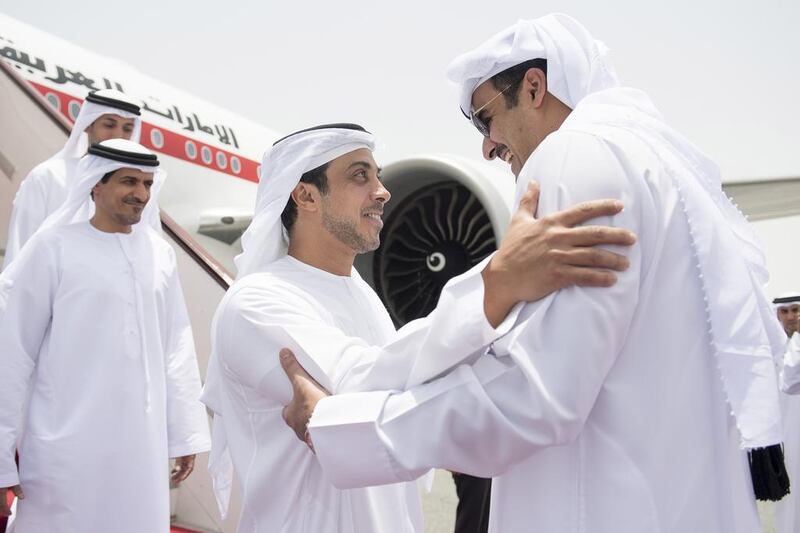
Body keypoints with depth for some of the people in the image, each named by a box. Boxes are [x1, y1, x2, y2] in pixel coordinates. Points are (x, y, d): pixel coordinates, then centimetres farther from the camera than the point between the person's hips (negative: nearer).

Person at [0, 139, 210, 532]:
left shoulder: (160, 252, 5)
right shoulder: (54, 247, -7)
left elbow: (176, 349, 9)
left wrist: (185, 433, 9)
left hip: (143, 443, 4)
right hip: (67, 444, -4)